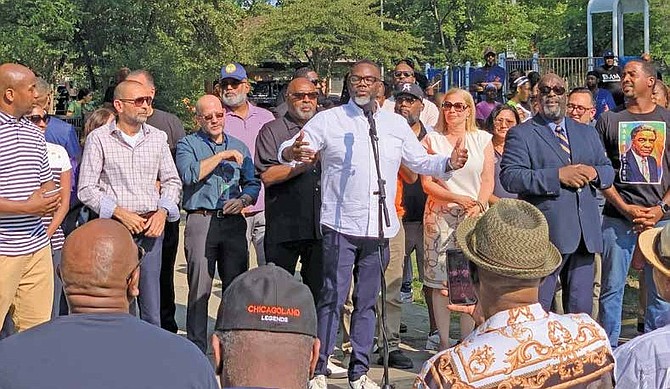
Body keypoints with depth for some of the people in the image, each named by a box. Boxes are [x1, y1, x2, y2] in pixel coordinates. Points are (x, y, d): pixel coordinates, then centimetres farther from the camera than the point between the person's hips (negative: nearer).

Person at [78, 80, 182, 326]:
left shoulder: (158, 137, 11)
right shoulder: (99, 138, -1)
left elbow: (172, 181, 16)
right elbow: (86, 189, -3)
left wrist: (162, 212, -1)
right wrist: (120, 213, -12)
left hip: (151, 226, 3)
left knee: (152, 308, 5)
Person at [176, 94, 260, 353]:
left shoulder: (238, 146, 19)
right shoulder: (188, 144, 6)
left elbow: (253, 183, 18)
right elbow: (190, 174, -13)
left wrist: (243, 200, -3)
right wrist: (222, 156, -10)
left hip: (234, 222, 4)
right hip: (201, 222, -3)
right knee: (199, 290, -3)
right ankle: (196, 350, 4)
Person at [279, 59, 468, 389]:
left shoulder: (396, 124, 11)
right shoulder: (328, 120, 0)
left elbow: (420, 162, 17)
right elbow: (287, 150, -6)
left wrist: (448, 163, -2)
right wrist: (293, 153, -30)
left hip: (380, 228, 4)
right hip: (340, 226, -4)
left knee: (367, 301, 11)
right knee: (332, 298, -5)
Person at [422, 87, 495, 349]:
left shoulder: (482, 139, 10)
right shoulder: (432, 140, 6)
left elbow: (488, 180, 6)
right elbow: (427, 183, 1)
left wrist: (478, 206, -12)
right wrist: (458, 199, -11)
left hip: (475, 217, 1)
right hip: (440, 217, -1)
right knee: (440, 282, -2)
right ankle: (443, 342, 5)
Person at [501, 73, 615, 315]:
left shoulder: (587, 133, 19)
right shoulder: (521, 134, 1)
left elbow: (608, 171, 19)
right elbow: (509, 177, -12)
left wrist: (594, 173, -5)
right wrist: (558, 175, -18)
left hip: (585, 233, 5)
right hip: (545, 235, -5)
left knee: (581, 310, 11)